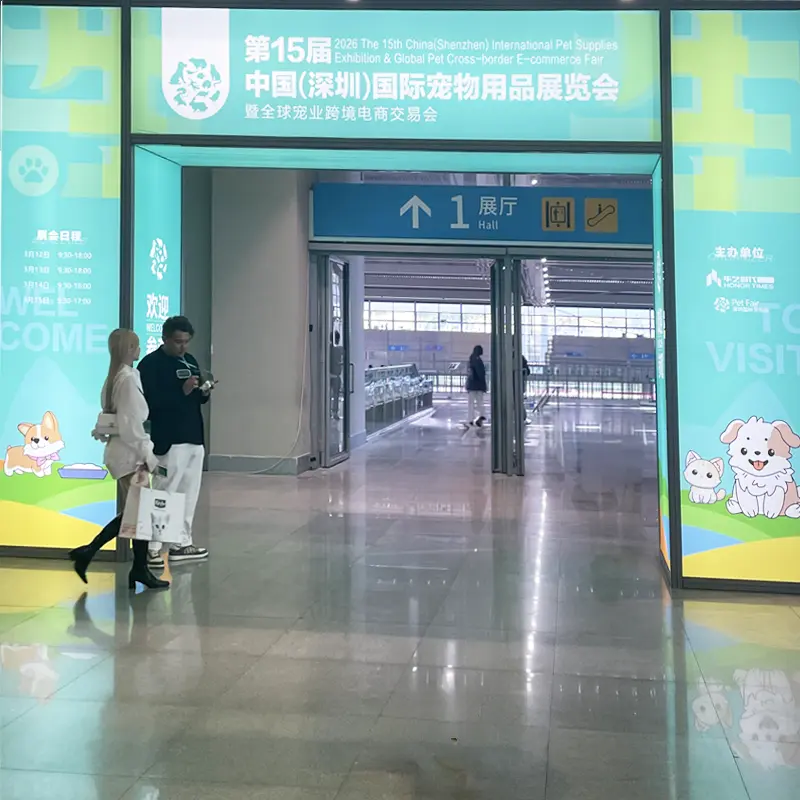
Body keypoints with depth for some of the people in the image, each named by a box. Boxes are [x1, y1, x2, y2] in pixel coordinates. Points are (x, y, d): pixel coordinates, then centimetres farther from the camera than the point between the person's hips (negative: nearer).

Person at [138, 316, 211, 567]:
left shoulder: (190, 360, 15)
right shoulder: (151, 363, -9)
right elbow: (151, 401, -19)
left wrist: (204, 392, -1)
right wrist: (182, 391, -24)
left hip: (194, 438, 8)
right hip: (169, 439, -8)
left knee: (189, 494, 12)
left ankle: (181, 543, 22)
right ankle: (152, 547, 1)